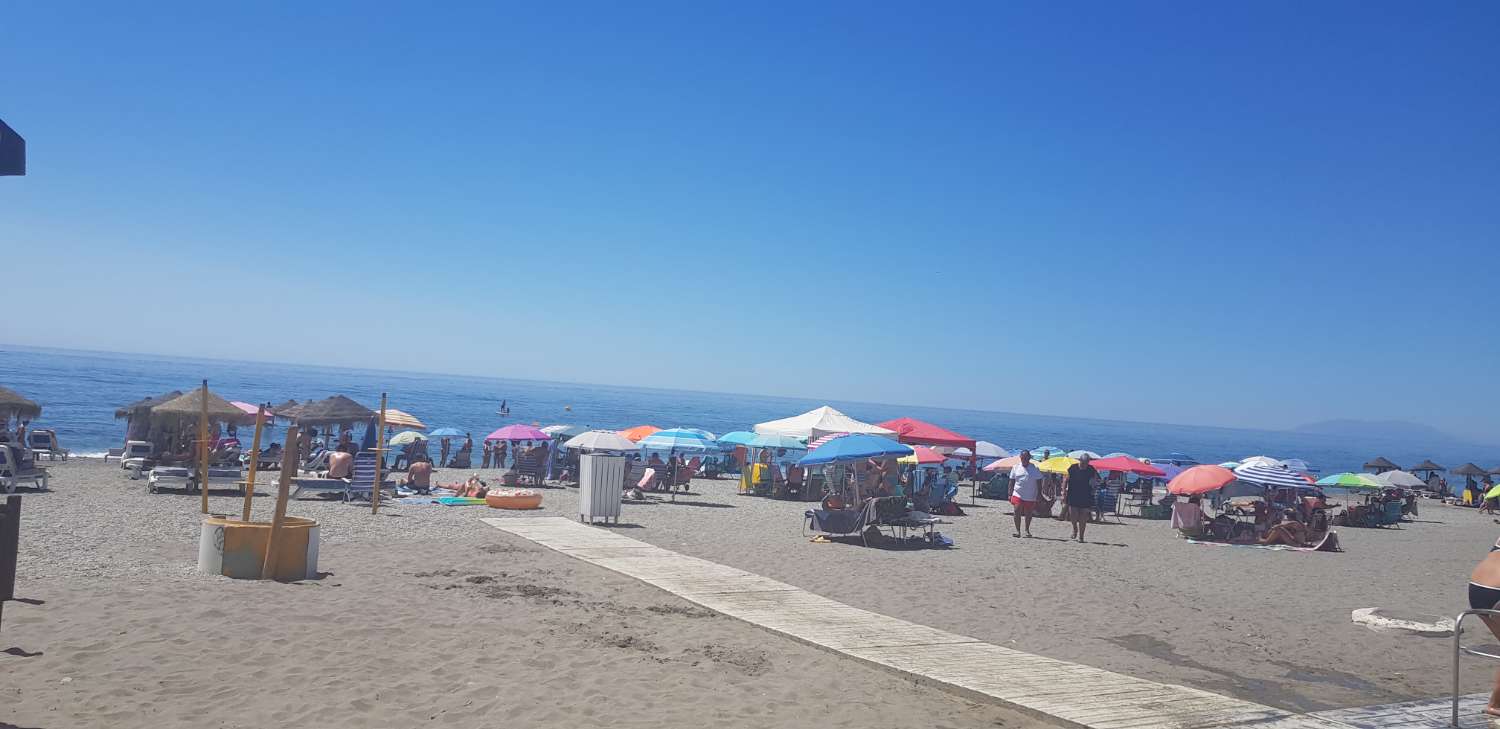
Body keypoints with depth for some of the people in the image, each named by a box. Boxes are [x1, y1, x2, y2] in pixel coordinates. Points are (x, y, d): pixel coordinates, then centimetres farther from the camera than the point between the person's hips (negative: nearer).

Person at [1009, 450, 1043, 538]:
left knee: (1028, 514, 11)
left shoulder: (1035, 468, 0)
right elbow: (1012, 482, 7)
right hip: (1018, 494, 0)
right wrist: (1010, 494, 2)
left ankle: (1027, 530, 29)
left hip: (1030, 497, 0)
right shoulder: (1016, 467, 4)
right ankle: (1018, 531, -7)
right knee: (1017, 512, -12)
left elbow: (1039, 483, 3)